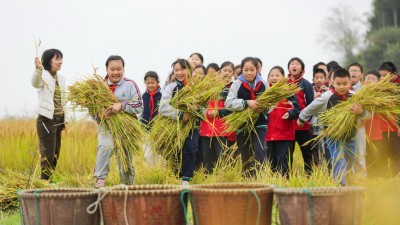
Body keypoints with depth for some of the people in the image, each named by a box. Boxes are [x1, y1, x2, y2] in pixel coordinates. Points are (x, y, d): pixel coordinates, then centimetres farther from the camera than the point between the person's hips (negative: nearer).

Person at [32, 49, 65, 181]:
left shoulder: (61, 78, 13)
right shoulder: (43, 75, -9)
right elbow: (35, 83, -34)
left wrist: (65, 120, 17)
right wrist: (38, 69, -54)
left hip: (59, 120, 7)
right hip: (46, 119, -7)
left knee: (55, 154, 9)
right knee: (48, 153, -9)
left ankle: (50, 180, 15)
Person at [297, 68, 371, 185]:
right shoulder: (327, 97, -15)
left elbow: (369, 114, -15)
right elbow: (311, 108, 3)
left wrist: (361, 112, -39)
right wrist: (301, 118, 18)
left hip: (350, 136, 4)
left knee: (349, 163, 19)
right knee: (339, 161, -18)